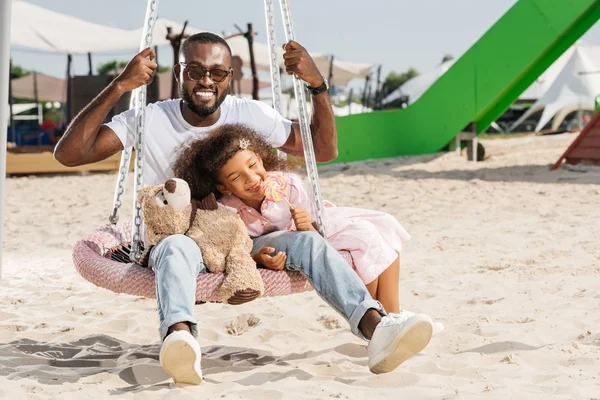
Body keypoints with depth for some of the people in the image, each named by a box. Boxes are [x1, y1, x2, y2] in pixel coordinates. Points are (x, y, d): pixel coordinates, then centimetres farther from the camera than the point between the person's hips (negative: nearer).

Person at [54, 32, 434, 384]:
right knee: (178, 245, -39)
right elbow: (69, 153, -14)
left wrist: (317, 85, -8)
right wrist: (119, 87, -22)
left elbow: (324, 150, 6)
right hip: (174, 245, -2)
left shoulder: (249, 115, 4)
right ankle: (180, 338, -68)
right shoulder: (150, 121, -4)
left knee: (307, 240, -26)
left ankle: (379, 330, -47)